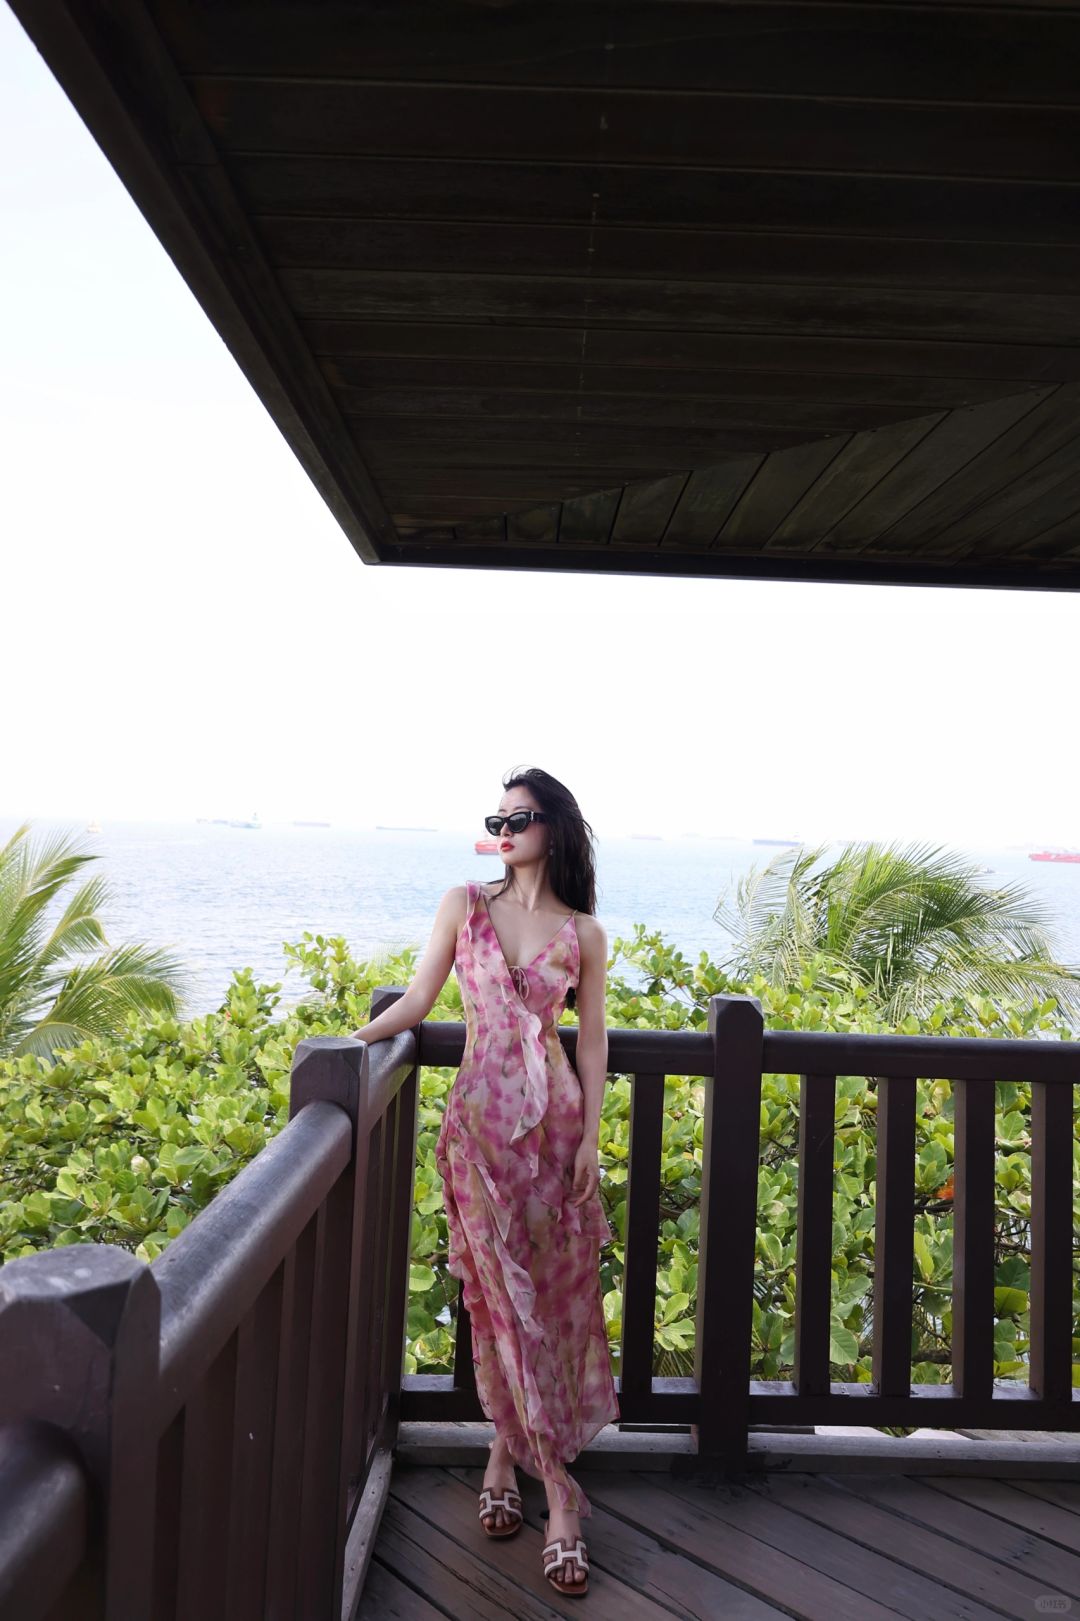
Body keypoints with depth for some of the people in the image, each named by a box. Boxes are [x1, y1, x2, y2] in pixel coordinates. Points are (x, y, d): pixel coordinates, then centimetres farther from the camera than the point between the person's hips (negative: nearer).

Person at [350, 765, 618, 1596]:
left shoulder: (584, 933, 2)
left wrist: (591, 1136, -1)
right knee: (505, 1293, 1)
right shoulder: (464, 904, 2)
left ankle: (507, 1451, 27)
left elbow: (591, 1039, 4)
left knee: (555, 1291, 5)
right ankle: (560, 1492, 11)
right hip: (480, 1116, -1)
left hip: (554, 1118, 1)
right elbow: (417, 1002, 5)